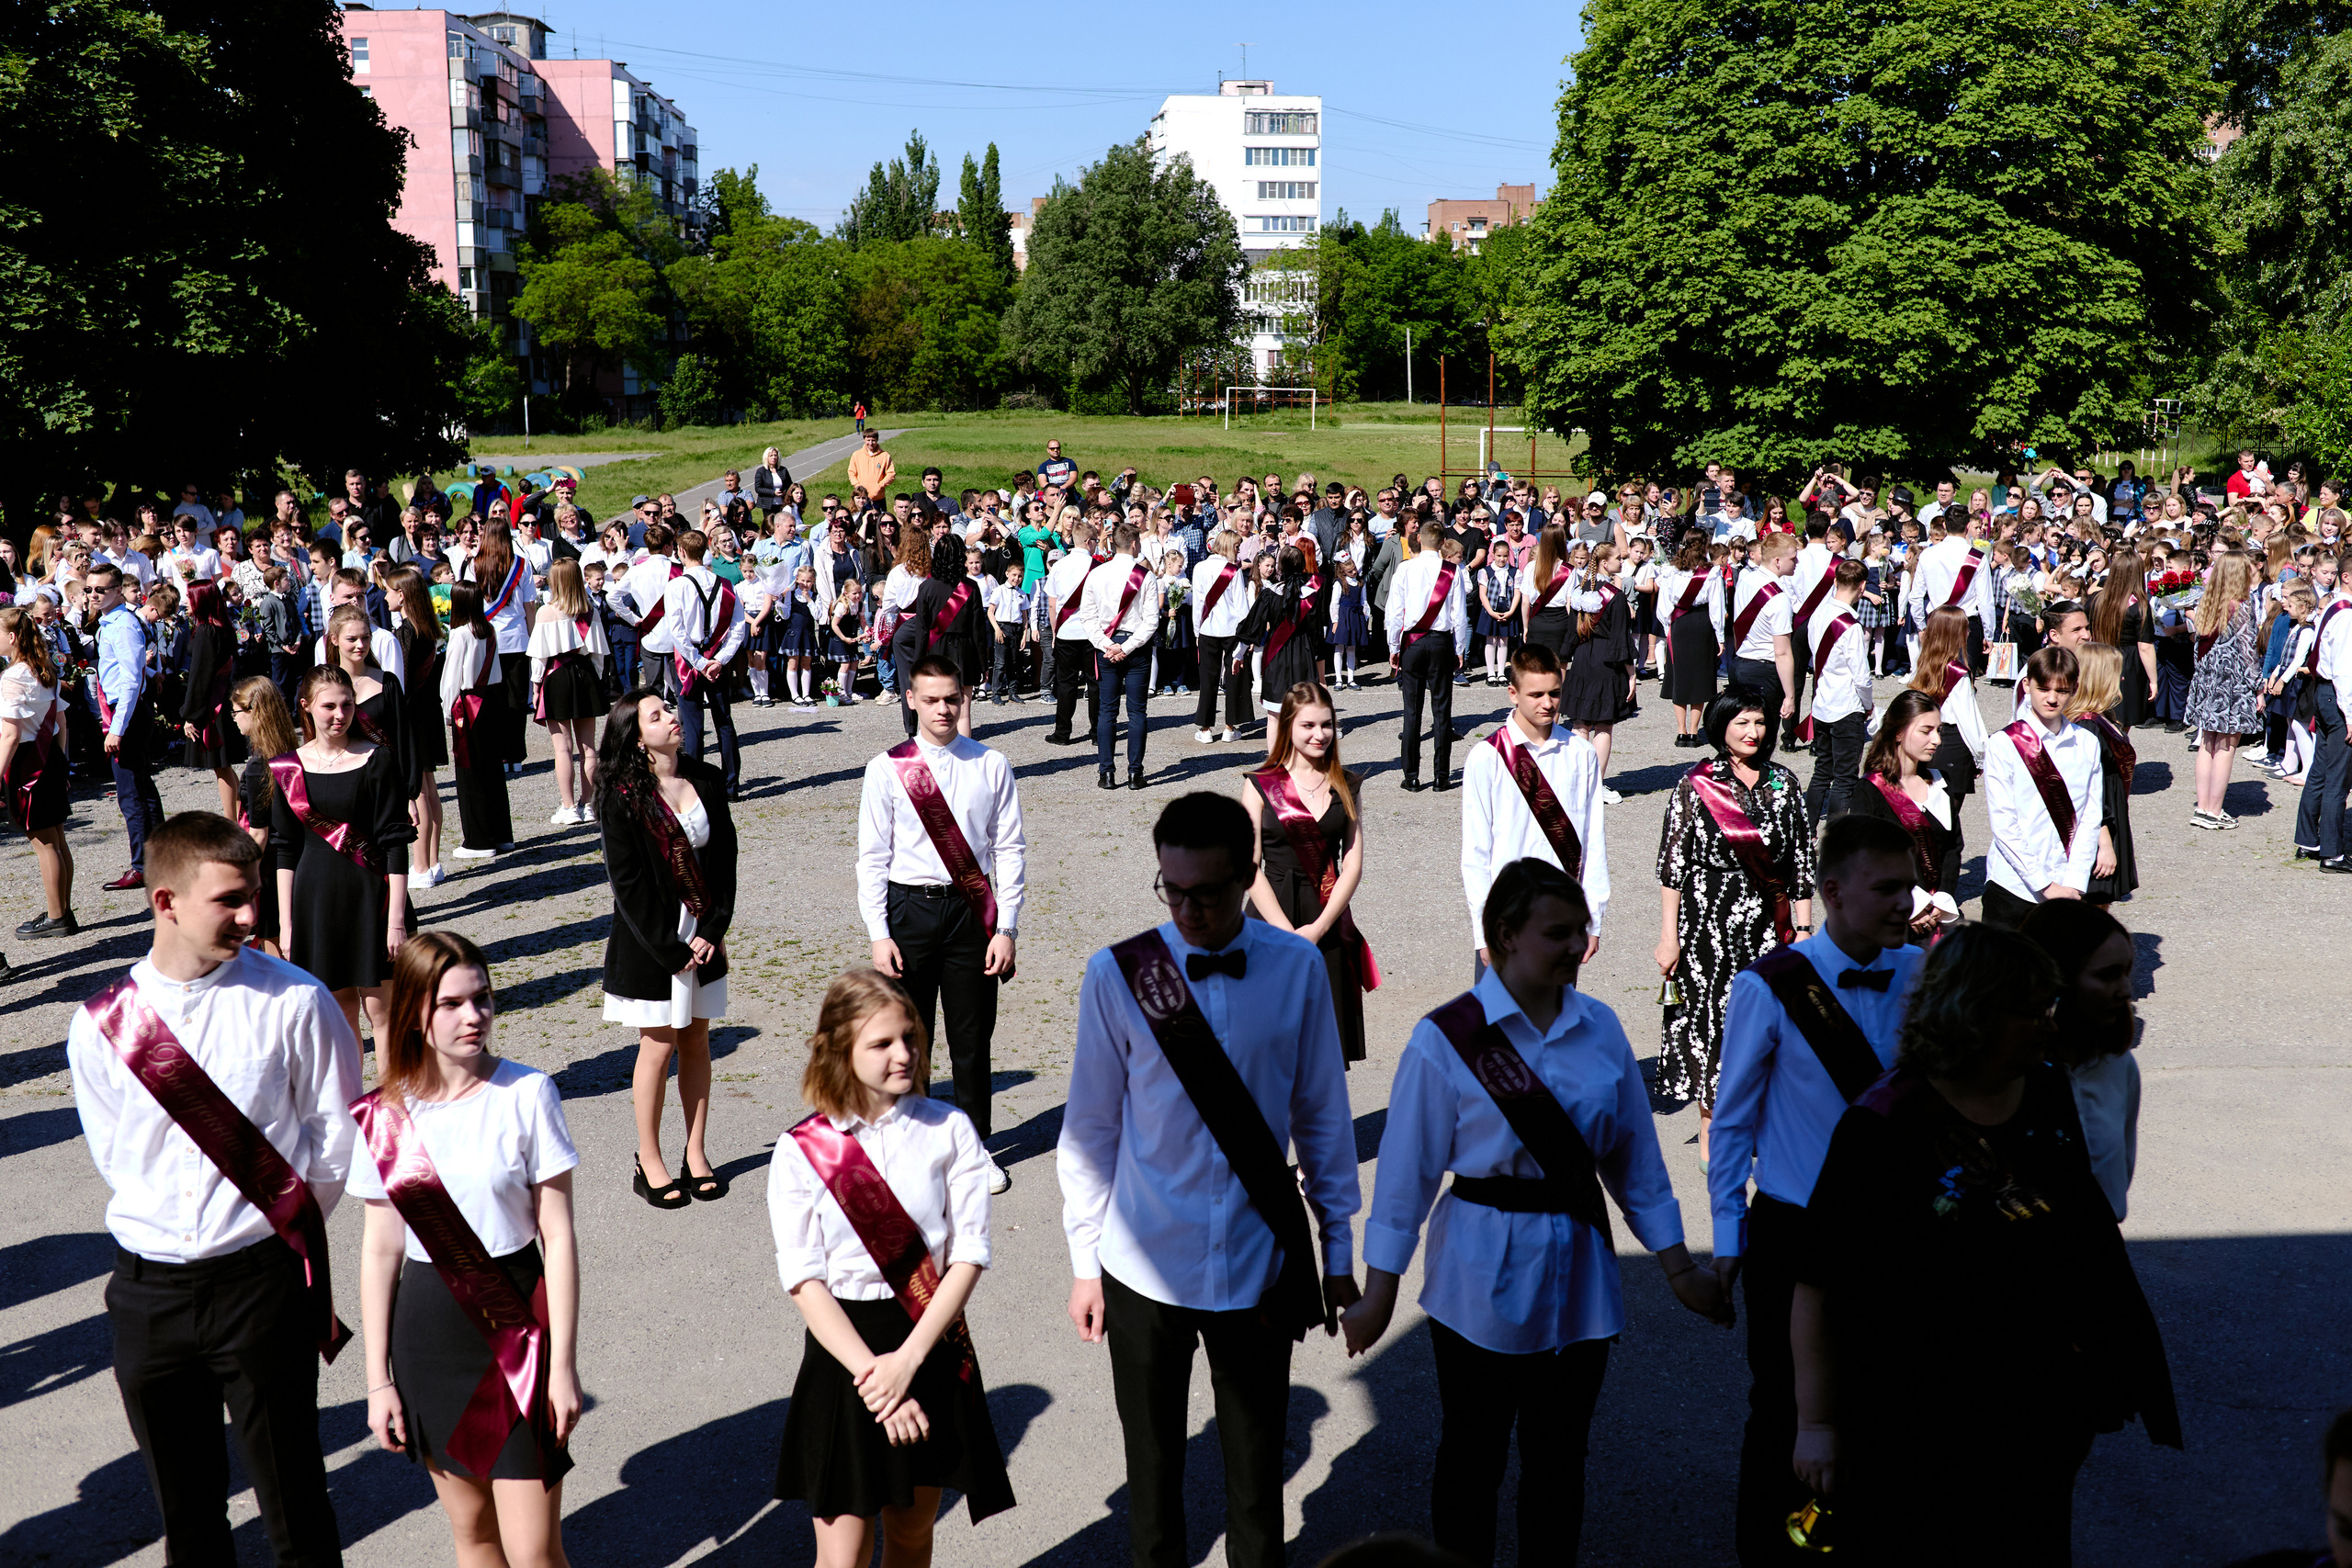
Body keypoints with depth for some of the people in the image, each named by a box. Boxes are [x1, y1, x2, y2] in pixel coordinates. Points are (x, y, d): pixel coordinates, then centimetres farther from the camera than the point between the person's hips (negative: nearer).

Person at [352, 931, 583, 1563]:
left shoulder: (526, 1094, -10)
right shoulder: (383, 1116, -3)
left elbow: (558, 1235, -7)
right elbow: (380, 1249, 4)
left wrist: (564, 1362, -8)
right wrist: (378, 1379, 4)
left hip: (515, 1318, -3)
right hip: (429, 1325, 3)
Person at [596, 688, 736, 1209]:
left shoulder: (707, 781, 2)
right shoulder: (621, 796, -12)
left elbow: (725, 859, 4)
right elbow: (628, 882, -13)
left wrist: (713, 930, -6)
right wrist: (671, 949, -15)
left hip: (703, 934, 5)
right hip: (650, 937, -4)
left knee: (697, 1041, 11)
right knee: (658, 1047, 3)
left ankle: (696, 1154, 23)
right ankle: (649, 1163, 18)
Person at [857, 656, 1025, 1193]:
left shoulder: (992, 766, 1)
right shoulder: (887, 769, -2)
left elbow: (1009, 850, 2)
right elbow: (872, 857, -1)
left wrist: (1006, 928, -3)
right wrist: (879, 935, -7)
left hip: (971, 909, 1)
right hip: (909, 908, -1)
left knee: (973, 1039, 9)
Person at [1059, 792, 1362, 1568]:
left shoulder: (1297, 967, -7)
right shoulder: (1118, 974, -10)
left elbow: (1322, 1115, 2)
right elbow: (1090, 1128, -1)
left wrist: (1338, 1247, 6)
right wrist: (1085, 1261, 1)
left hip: (1258, 1261, 0)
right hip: (1146, 1262, 0)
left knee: (1256, 1455, 14)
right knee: (1152, 1454, 16)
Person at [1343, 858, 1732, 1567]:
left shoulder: (1600, 1029, -1)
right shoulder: (1446, 1039, -12)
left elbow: (1637, 1160, 6)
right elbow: (1406, 1170, -9)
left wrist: (1679, 1268, 6)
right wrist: (1378, 1296, -6)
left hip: (1580, 1276, 4)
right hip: (1481, 1281, -3)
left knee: (1559, 1459, 16)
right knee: (1473, 1459, 12)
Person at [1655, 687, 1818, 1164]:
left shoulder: (1784, 783, 7)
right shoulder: (1695, 786, -4)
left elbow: (1801, 859, 10)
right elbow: (1673, 864, -4)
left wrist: (1803, 928, 6)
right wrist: (1669, 936, -7)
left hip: (1769, 921, 3)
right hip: (1709, 919, -3)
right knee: (1711, 1016, 1)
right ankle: (1711, 1133, 15)